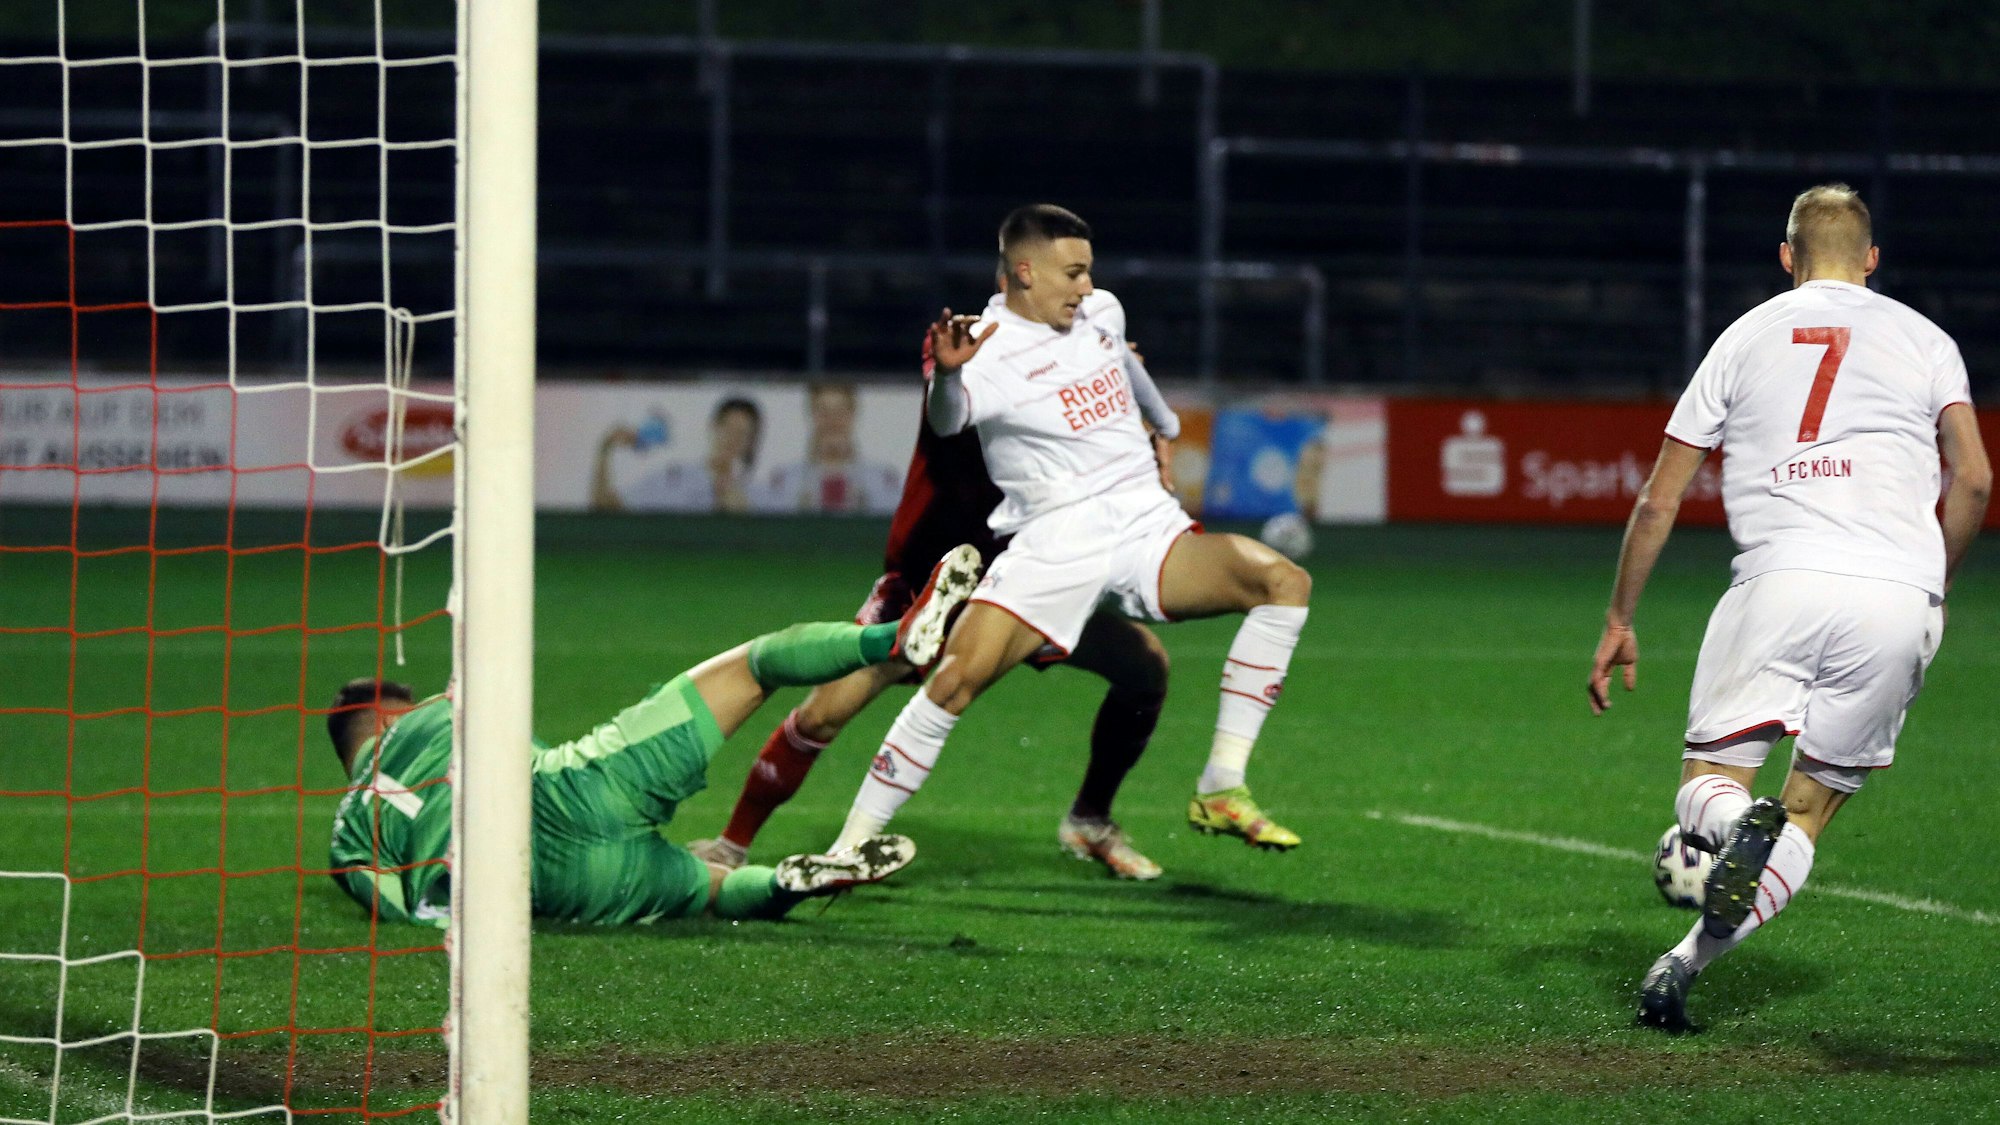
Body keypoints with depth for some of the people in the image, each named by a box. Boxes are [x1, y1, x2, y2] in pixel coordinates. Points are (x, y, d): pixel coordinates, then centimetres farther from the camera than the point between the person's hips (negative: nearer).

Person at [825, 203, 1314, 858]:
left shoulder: (1102, 312, 11)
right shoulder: (991, 351, -10)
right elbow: (946, 422, -32)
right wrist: (947, 372, -53)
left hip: (1151, 528, 5)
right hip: (1055, 547, -5)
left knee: (1284, 582, -16)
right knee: (955, 680, -20)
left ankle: (1220, 793, -15)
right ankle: (851, 847, -7)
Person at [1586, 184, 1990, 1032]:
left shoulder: (1747, 336, 17)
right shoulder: (1924, 340, 16)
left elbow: (1658, 500, 15)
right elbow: (1973, 481, 4)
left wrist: (1619, 623, 23)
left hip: (1781, 582, -1)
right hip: (1899, 597, 1)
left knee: (1706, 786, 7)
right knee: (1810, 808, 10)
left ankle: (1740, 826, -30)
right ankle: (1688, 960, -9)